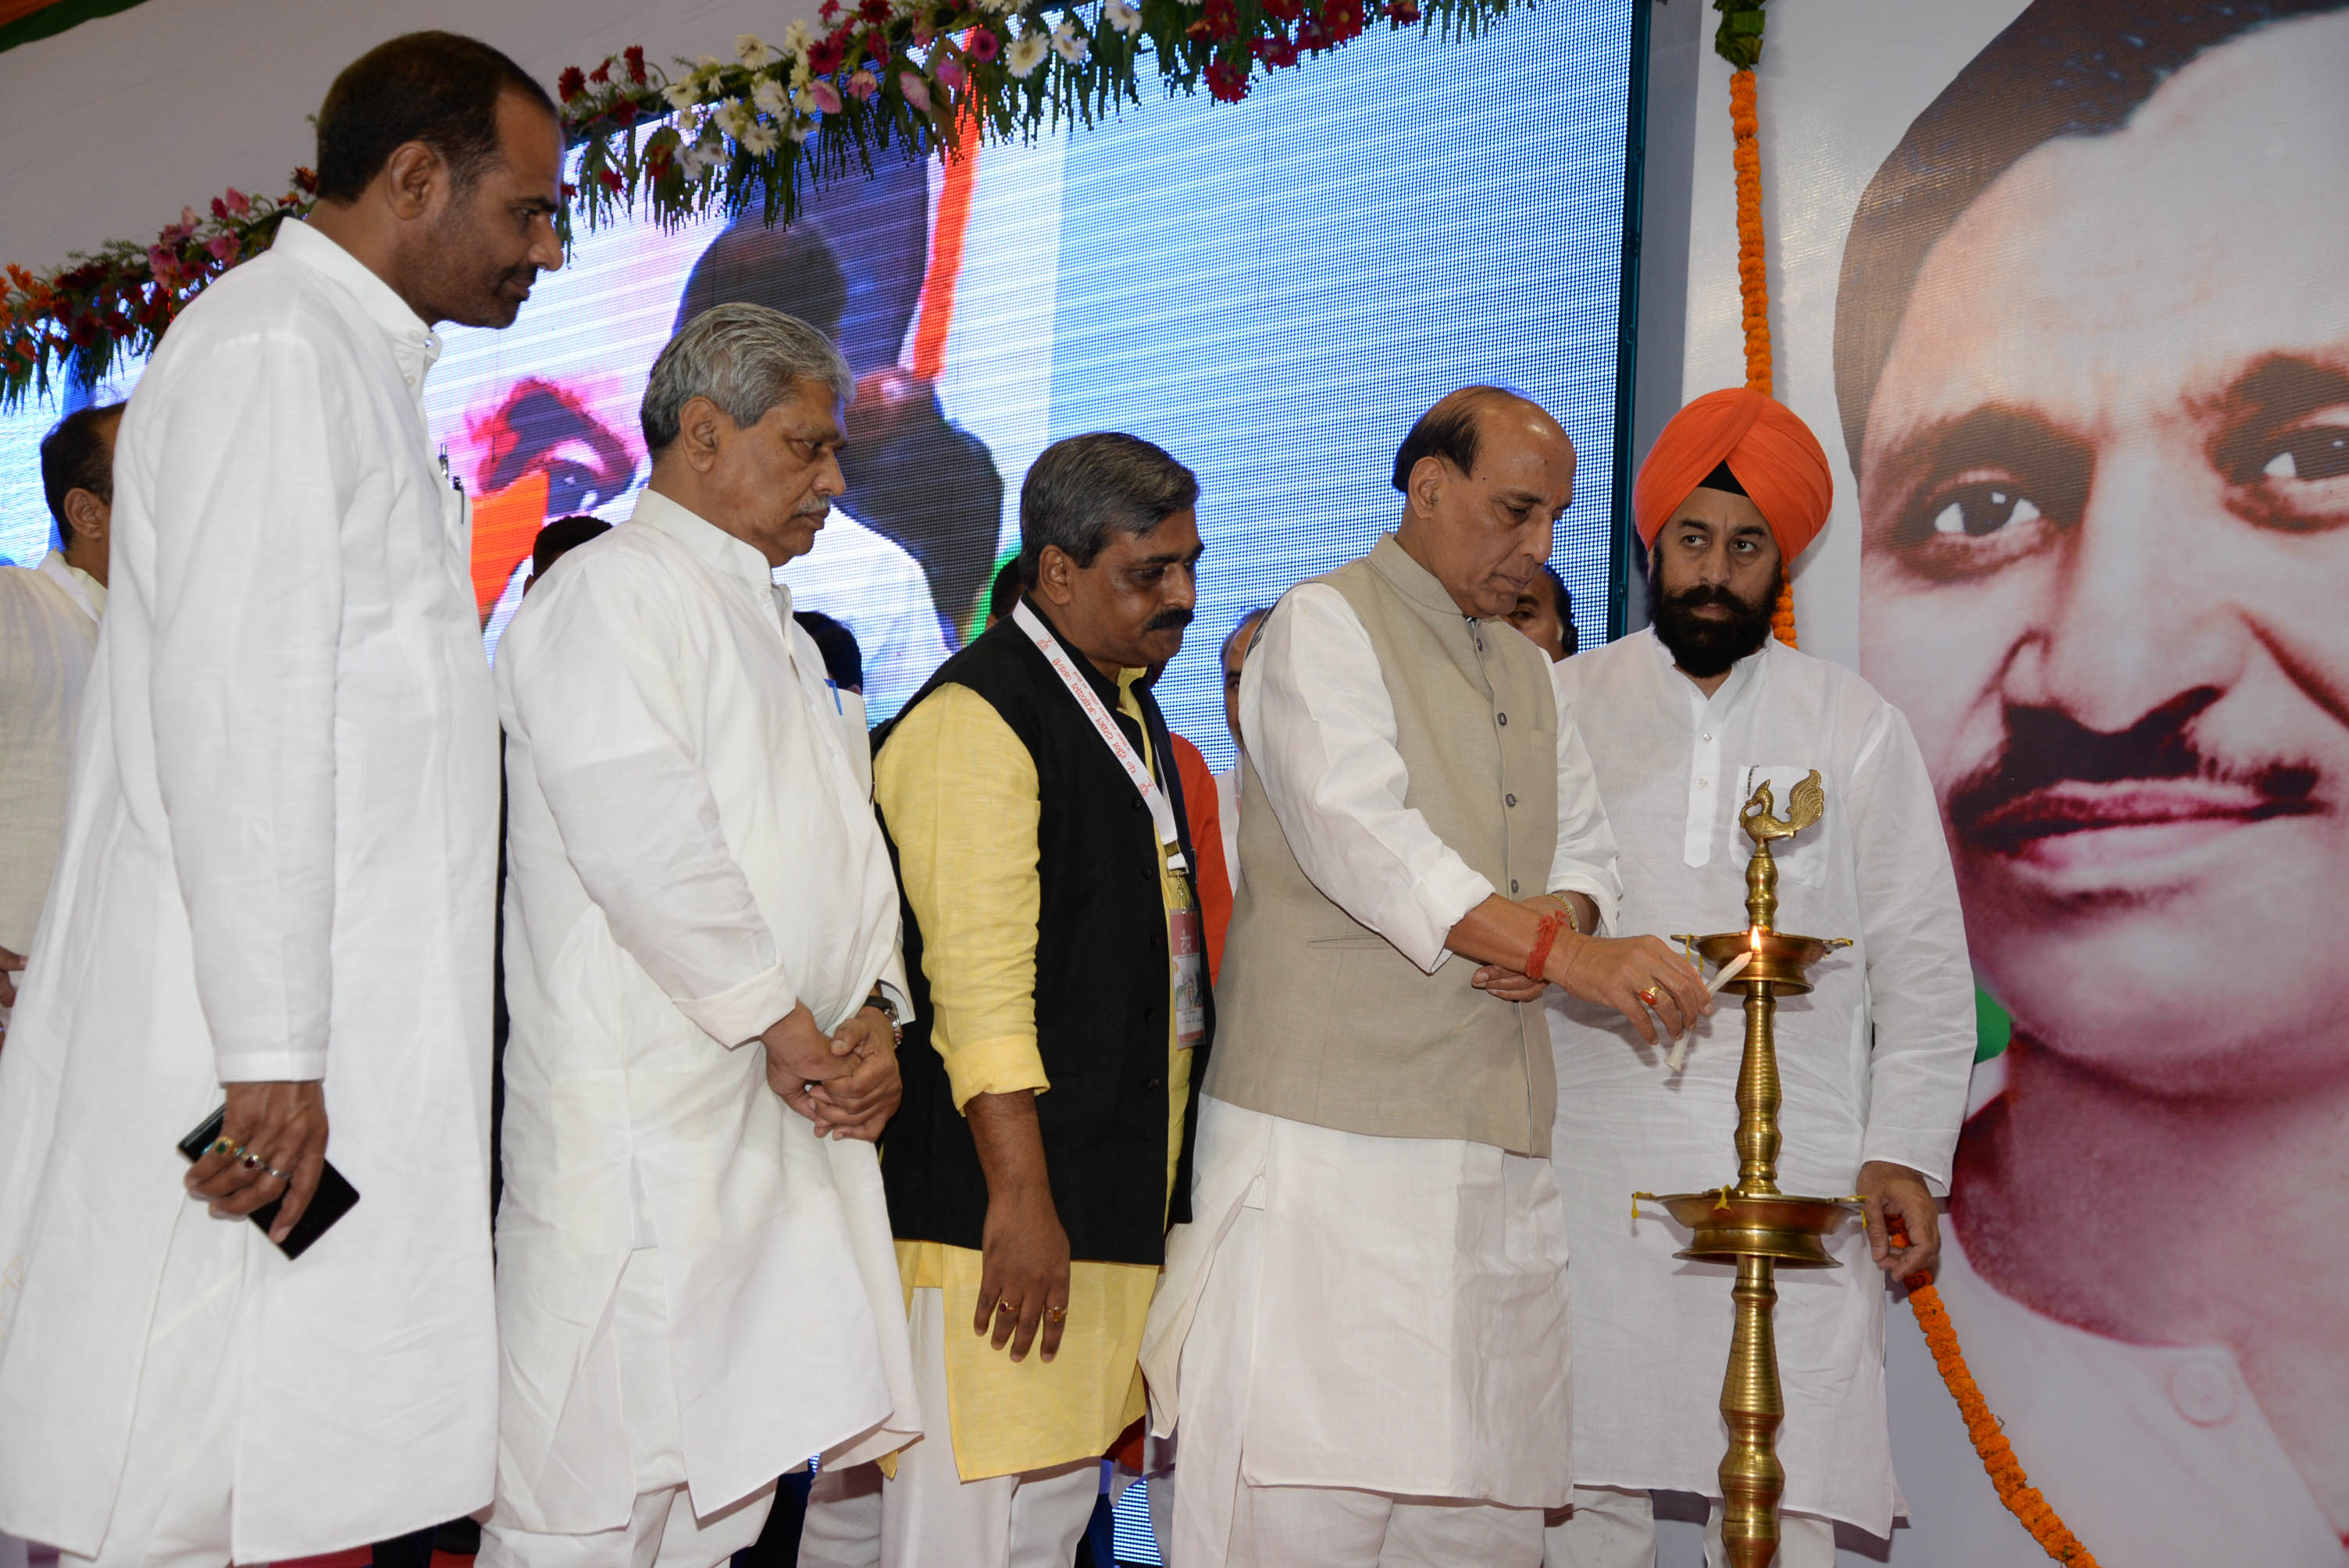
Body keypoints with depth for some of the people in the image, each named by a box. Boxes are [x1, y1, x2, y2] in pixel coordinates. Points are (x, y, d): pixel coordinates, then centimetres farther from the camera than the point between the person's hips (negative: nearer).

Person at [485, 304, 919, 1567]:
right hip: (646, 1115, -9)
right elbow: (640, 838, -16)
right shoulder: (613, 587, -5)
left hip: (787, 1117, 9)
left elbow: (846, 840, 21)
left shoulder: (777, 631, 25)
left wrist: (873, 1010, 3)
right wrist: (782, 1021, -12)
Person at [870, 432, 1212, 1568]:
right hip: (1001, 1207, -9)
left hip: (1113, 1197, 9)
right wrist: (1019, 1197, -20)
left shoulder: (1131, 710, 19)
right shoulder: (977, 716, -11)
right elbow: (978, 984, -18)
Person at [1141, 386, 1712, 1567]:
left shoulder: (1525, 672, 23)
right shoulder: (1324, 626, -2)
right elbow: (1358, 830, -17)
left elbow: (1585, 848, 24)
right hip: (1330, 1141, -7)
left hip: (1497, 1152, 7)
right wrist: (1566, 952, -25)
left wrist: (1557, 917, -2)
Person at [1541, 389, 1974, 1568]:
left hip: (1796, 1175, 0)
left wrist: (1908, 1151, 3)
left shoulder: (1856, 729, 10)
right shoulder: (1564, 707, 9)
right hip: (1595, 1162, 0)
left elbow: (1923, 963, 10)